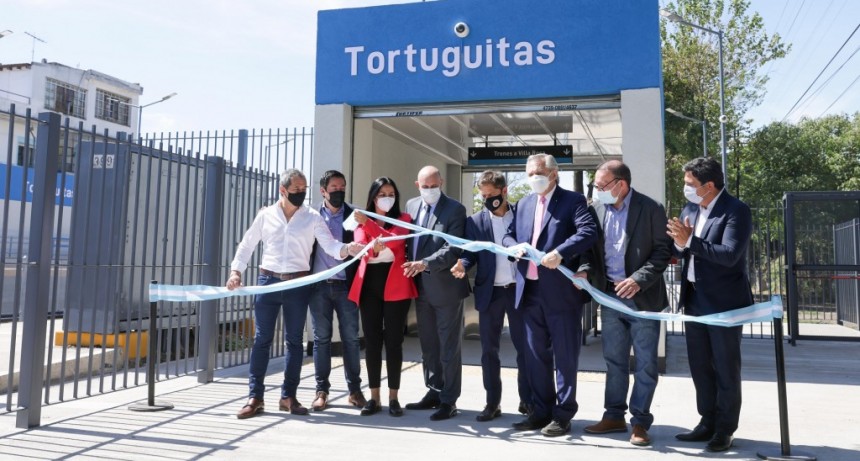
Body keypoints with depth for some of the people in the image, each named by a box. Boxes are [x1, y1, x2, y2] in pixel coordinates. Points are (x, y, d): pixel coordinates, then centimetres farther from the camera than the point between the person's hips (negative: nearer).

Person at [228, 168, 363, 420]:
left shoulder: (312, 217, 2)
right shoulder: (266, 215, 5)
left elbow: (330, 245, -8)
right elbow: (247, 245, 12)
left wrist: (348, 248, -28)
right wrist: (236, 270, 0)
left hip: (298, 284, 0)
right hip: (268, 281, 0)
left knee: (294, 340, 6)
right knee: (262, 339, 2)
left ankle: (288, 396, 17)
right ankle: (255, 397, 10)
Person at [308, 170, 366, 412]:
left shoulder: (354, 215, 4)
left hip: (345, 285, -1)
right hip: (319, 285, 1)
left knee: (350, 338, 3)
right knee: (321, 338, 6)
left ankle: (355, 390, 13)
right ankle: (322, 390, 14)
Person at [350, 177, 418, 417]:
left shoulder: (403, 219, 5)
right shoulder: (362, 222, 11)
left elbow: (394, 240, -15)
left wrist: (368, 223, -21)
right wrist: (372, 247, -29)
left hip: (395, 285, -2)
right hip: (369, 284, 2)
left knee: (393, 341, 0)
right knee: (372, 341, 4)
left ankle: (393, 398, 8)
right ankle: (374, 397, 12)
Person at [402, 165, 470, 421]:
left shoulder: (455, 209, -10)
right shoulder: (411, 205, 9)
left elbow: (453, 249, -18)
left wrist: (425, 263, -29)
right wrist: (410, 268, 5)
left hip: (446, 286, -6)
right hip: (421, 287, 7)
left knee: (449, 347, 2)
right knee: (428, 345, 16)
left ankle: (448, 400, 11)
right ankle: (434, 392, 29)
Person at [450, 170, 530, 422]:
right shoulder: (475, 221, 4)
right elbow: (470, 251, 1)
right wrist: (463, 265, -20)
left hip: (519, 289, -1)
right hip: (489, 292, 1)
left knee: (524, 346, 7)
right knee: (489, 349, 6)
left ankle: (527, 400, 21)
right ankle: (493, 402, 18)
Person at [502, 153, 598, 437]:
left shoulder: (572, 200, -4)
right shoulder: (524, 203, 16)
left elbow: (589, 232, -18)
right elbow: (509, 235, 16)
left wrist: (560, 252, -30)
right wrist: (515, 246, -7)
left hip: (560, 291, -6)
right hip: (530, 291, 7)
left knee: (564, 356, 4)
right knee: (536, 355, 14)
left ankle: (562, 415, 15)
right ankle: (541, 410, 27)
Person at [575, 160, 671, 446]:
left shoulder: (651, 209, -8)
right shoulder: (597, 208, 5)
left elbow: (663, 251, -9)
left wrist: (639, 280, -20)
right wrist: (585, 270, -9)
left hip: (642, 298, -4)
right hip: (609, 295, 5)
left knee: (645, 364, 4)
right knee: (614, 361, 13)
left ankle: (640, 422, 16)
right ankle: (614, 416, 25)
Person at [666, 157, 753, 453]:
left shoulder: (736, 211, -14)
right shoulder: (689, 210, 9)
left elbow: (729, 255, -25)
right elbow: (679, 252, 8)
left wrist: (690, 241, -31)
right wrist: (679, 244, -14)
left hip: (724, 301, -7)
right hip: (695, 299, 7)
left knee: (725, 368, 5)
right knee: (700, 366, 14)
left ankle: (725, 429, 17)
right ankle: (708, 423, 26)